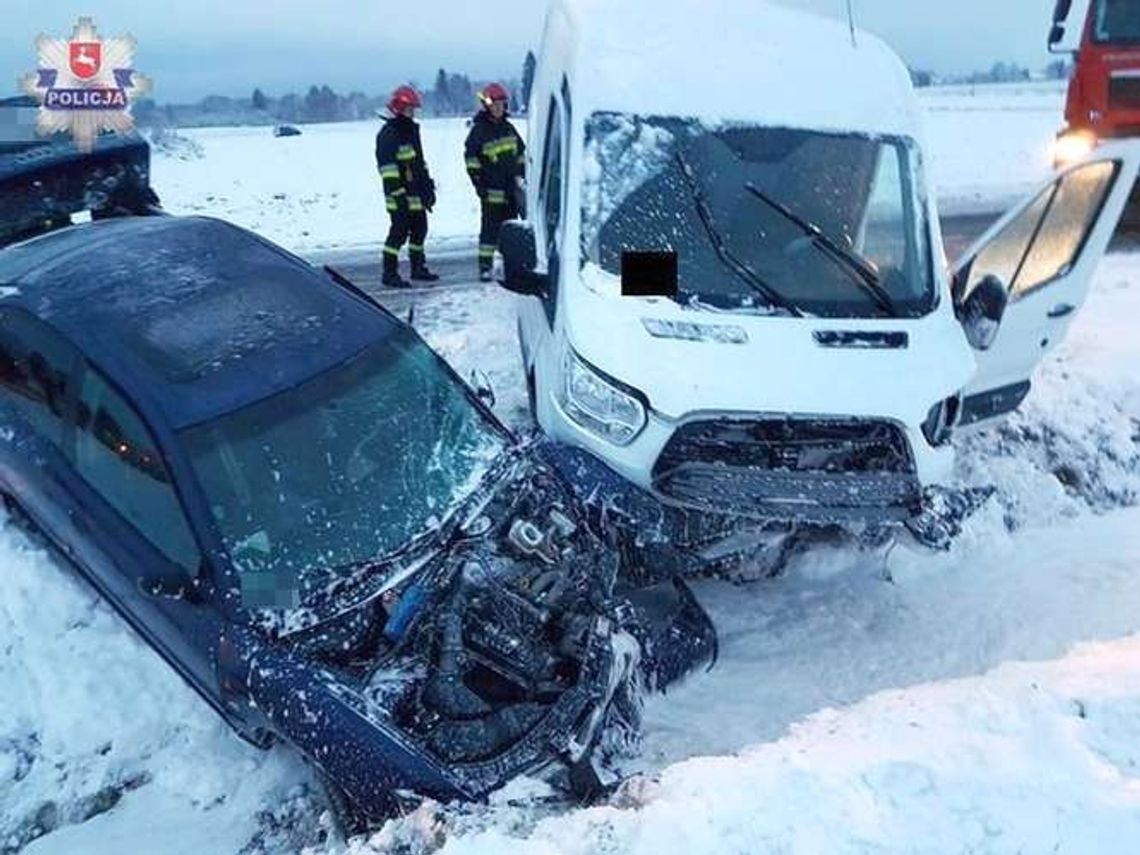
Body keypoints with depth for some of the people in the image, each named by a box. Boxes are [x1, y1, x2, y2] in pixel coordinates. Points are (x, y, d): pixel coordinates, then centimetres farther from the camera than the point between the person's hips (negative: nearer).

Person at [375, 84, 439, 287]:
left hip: (417, 193, 9)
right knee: (399, 232, -8)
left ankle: (418, 268, 26)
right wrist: (397, 193, -23)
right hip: (400, 195, -9)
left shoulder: (411, 130, 17)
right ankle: (390, 273, -1)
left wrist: (428, 184, 22)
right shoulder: (388, 134, -12)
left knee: (419, 229, 14)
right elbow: (387, 167, -18)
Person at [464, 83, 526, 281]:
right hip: (491, 189, -6)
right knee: (491, 228, -7)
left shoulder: (508, 127, 12)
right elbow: (471, 157, -8)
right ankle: (485, 267, -4)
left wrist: (521, 173, 17)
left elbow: (520, 151, 23)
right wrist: (477, 182, -12)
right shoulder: (479, 130, -7)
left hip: (511, 186, 6)